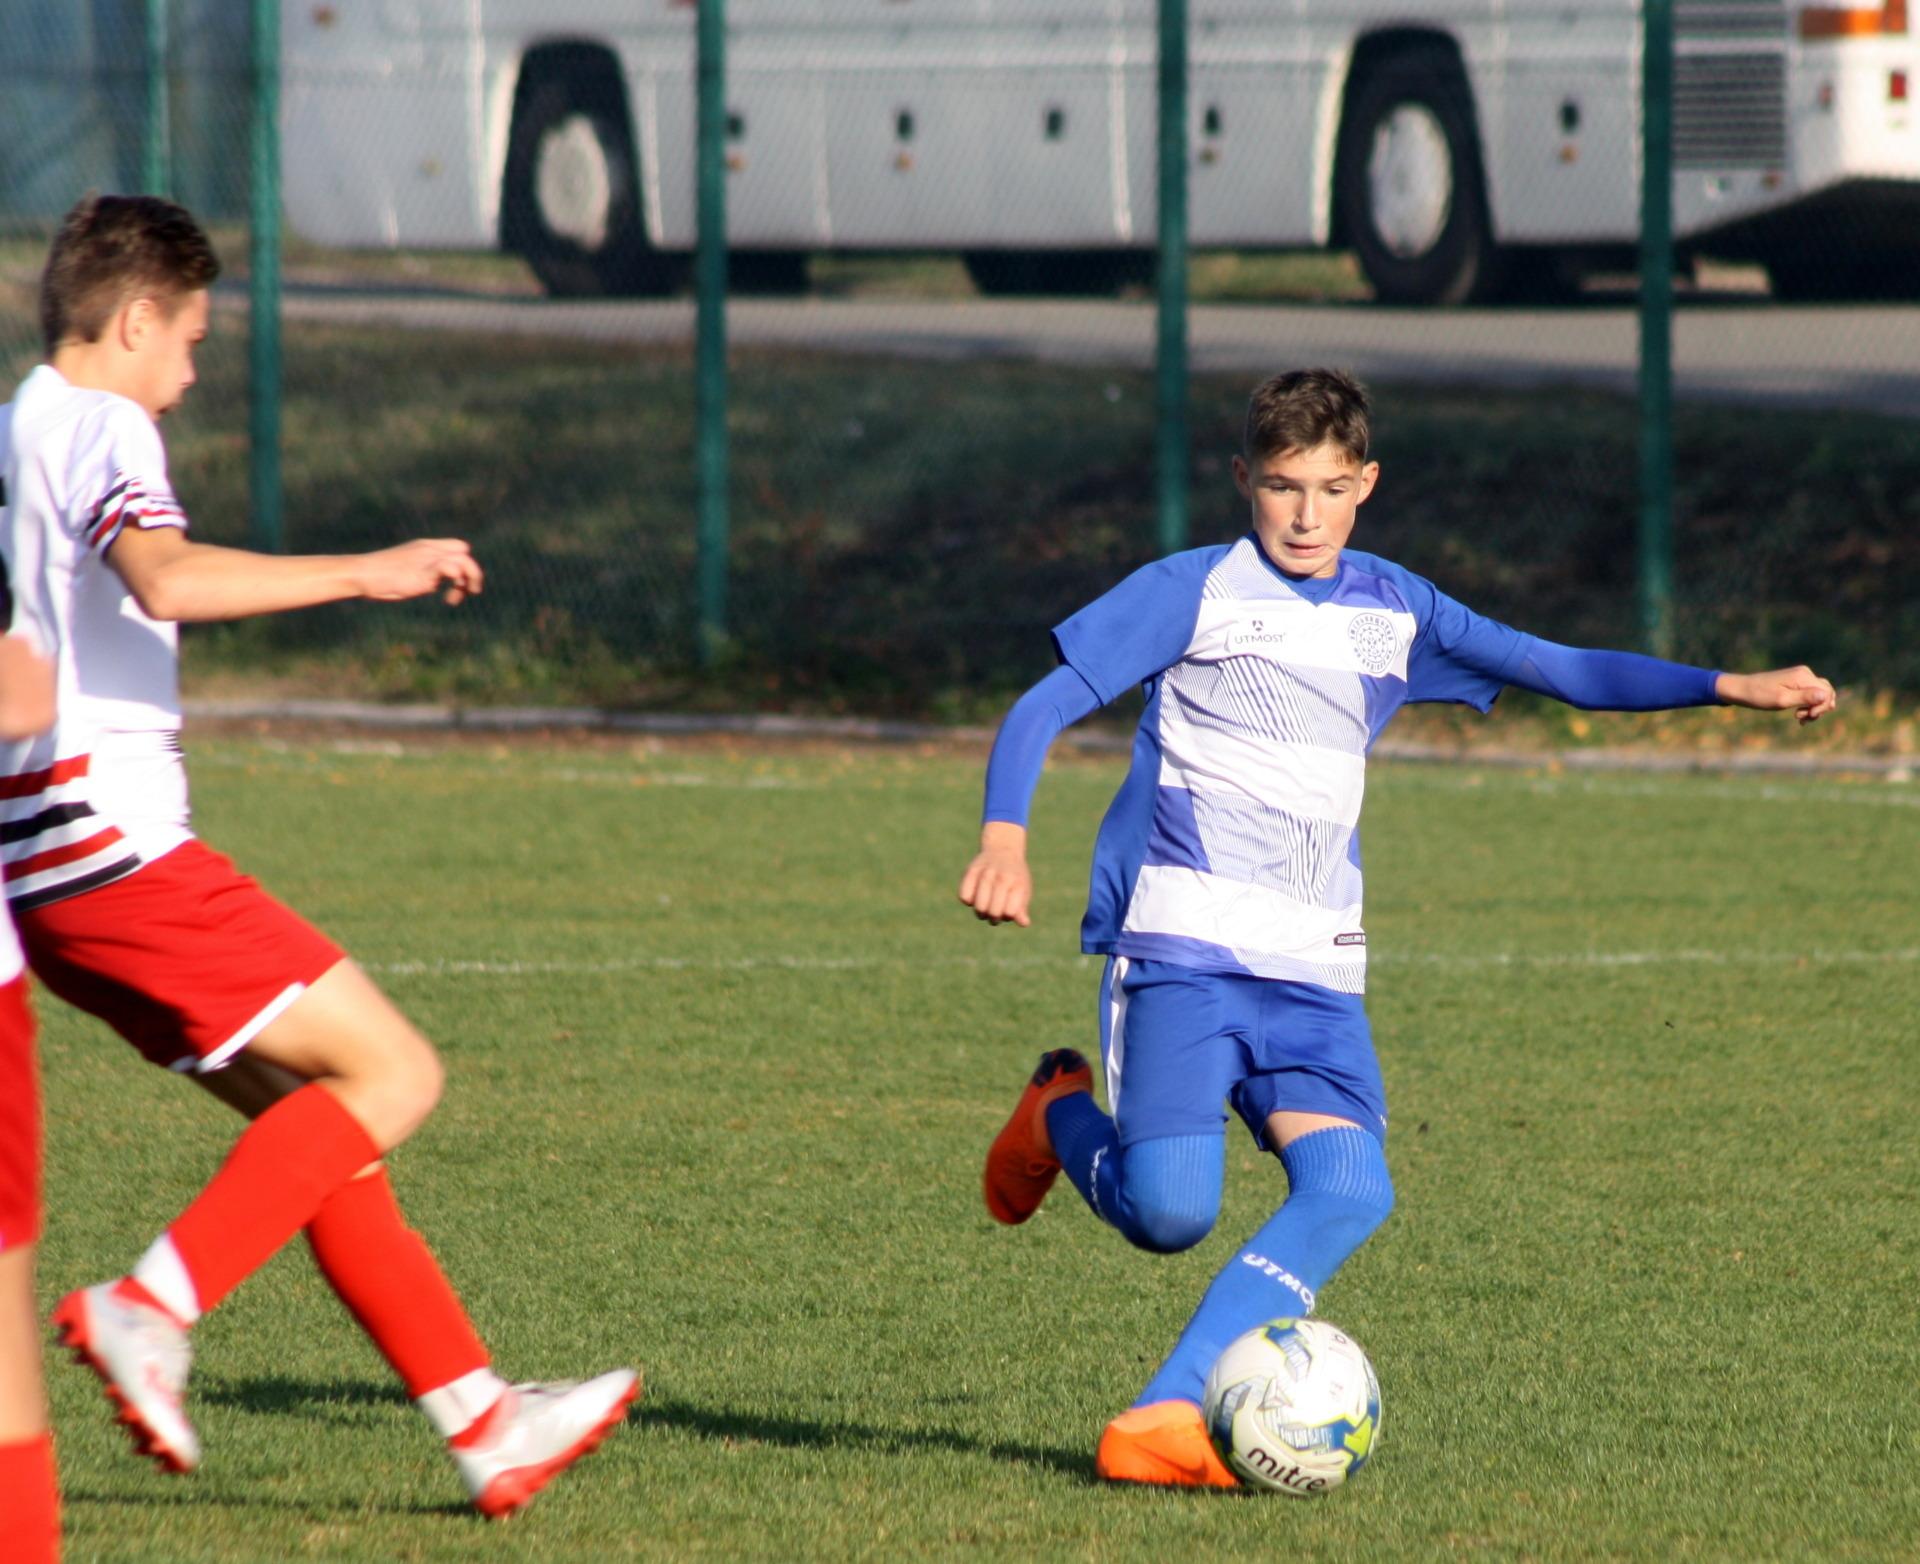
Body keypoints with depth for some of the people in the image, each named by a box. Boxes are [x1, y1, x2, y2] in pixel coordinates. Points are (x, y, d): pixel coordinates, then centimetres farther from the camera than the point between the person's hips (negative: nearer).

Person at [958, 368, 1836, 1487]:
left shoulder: (1394, 613, 14)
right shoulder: (1194, 593, 0)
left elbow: (1564, 671, 17)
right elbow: (1043, 708, -1)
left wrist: (1729, 687, 6)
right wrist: (1005, 837, -18)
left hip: (1316, 971, 5)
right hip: (1183, 946, -4)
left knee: (1350, 1192, -19)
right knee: (1171, 1212, -19)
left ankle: (1170, 1416, -21)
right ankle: (1063, 1116, 16)